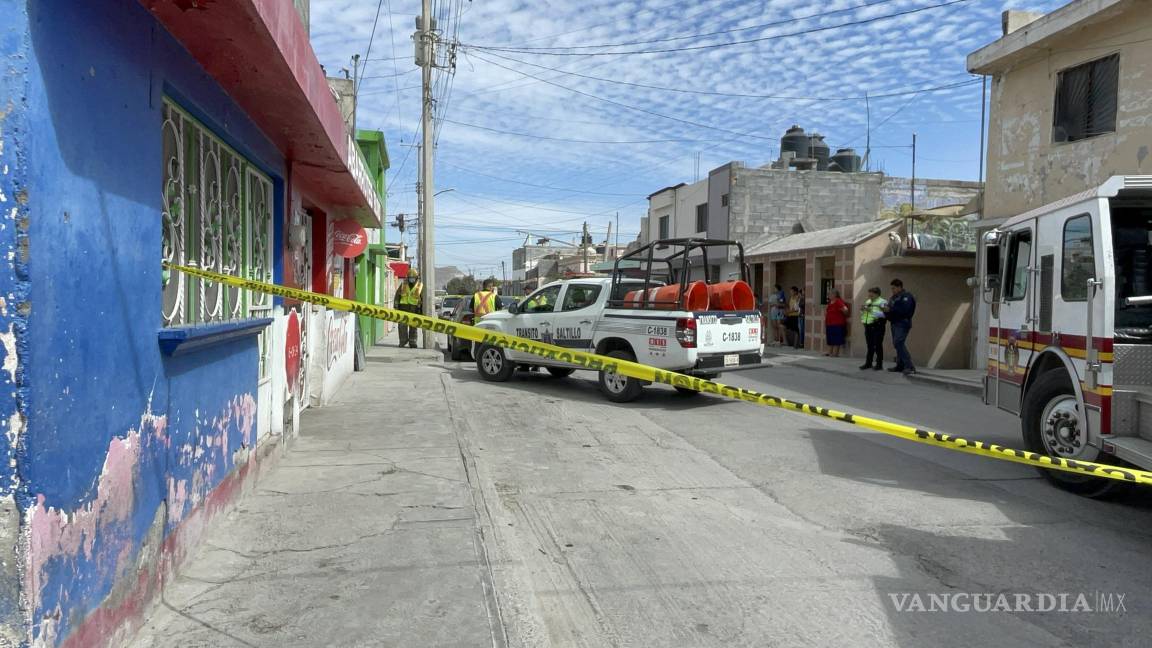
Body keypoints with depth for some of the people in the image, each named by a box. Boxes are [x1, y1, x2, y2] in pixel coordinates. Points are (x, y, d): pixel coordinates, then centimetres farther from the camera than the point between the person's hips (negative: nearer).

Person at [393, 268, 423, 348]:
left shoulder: (420, 286, 2)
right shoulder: (403, 285, 6)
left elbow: (423, 299, 3)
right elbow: (397, 296, 9)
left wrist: (422, 311, -1)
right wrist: (396, 307, 3)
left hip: (414, 309, -1)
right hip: (403, 308, 1)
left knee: (413, 327, 4)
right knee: (402, 326, -2)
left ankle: (412, 343, 11)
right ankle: (403, 341, 8)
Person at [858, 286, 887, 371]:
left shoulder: (882, 302, -7)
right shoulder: (867, 302, 17)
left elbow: (883, 314, -21)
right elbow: (862, 313, 28)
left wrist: (871, 311, -22)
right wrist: (862, 309, 5)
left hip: (877, 326, -7)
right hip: (868, 326, 7)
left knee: (878, 346, -3)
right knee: (870, 346, 12)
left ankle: (879, 364, 5)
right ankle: (868, 363, 18)